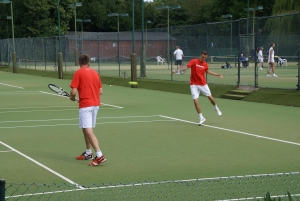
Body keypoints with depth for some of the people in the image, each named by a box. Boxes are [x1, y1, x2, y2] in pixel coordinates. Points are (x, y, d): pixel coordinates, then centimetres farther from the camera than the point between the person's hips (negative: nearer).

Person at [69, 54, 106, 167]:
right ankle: (88, 153, 31)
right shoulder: (95, 73, 10)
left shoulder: (78, 73, -7)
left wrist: (72, 97, 8)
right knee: (86, 129, 21)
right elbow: (100, 91, 12)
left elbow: (73, 91, -13)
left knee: (88, 131, -12)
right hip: (95, 104, 7)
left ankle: (99, 156, -22)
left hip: (85, 105, -7)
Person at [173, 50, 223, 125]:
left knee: (210, 97, 10)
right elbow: (186, 67, -26)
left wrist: (217, 74, 24)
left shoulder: (205, 64, 1)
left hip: (203, 84, 3)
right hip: (194, 85, -3)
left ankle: (216, 108, 43)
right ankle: (201, 118, 4)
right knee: (195, 101, -10)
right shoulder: (193, 61, -13)